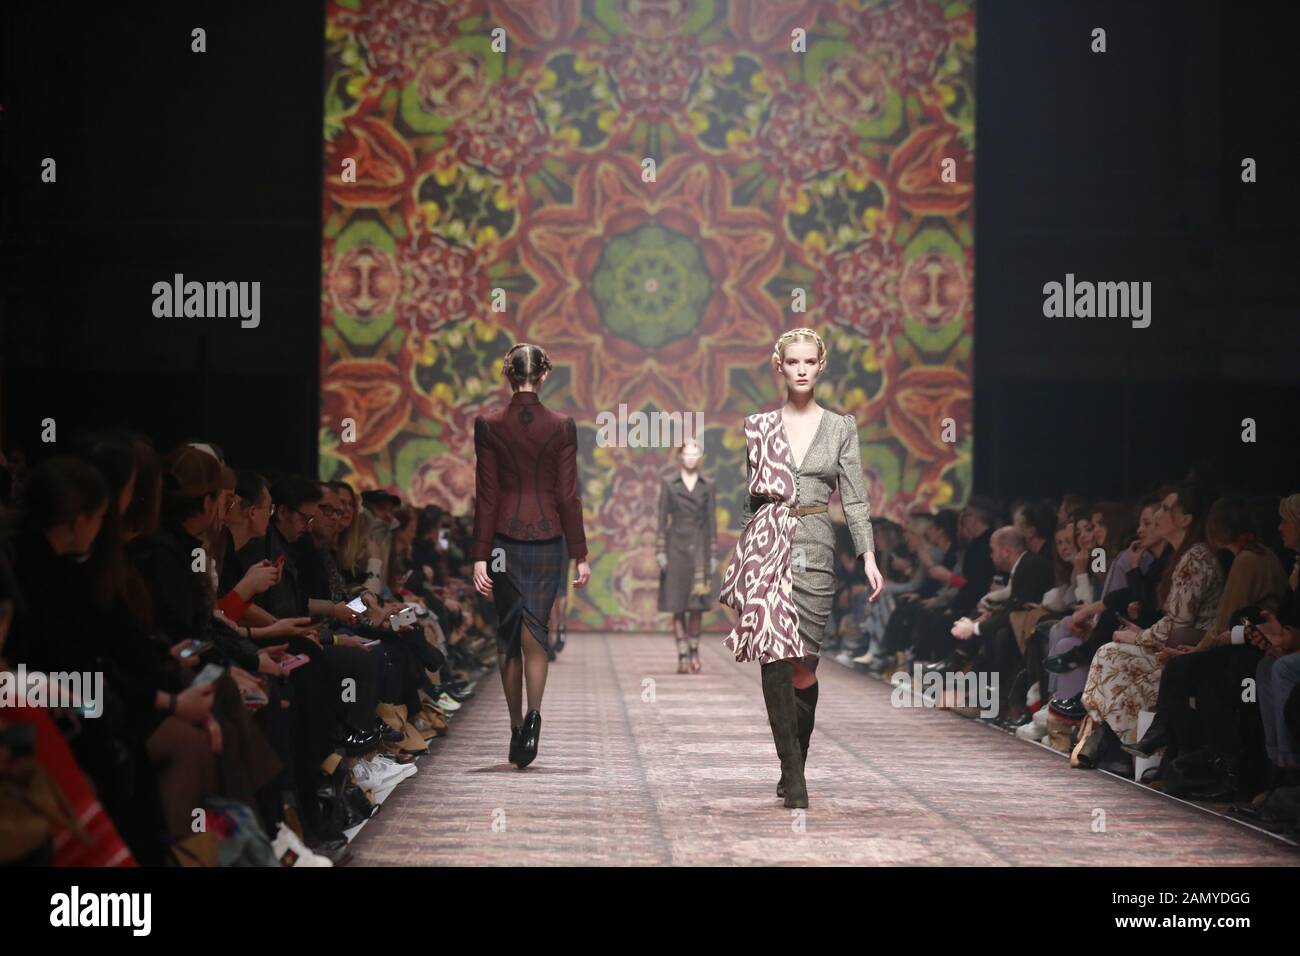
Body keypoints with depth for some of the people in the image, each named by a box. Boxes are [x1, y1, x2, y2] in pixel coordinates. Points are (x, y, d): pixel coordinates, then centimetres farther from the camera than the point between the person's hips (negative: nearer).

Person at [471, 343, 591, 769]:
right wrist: (580, 554, 4)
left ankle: (516, 729, 16)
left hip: (504, 539, 0)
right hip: (548, 538, 0)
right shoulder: (562, 427, -3)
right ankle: (533, 715, -22)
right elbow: (568, 496, -2)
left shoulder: (488, 426, -3)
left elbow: (485, 496, -4)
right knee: (537, 629, 2)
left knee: (508, 634, 12)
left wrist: (480, 556, -1)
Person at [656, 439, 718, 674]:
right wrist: (660, 551, -5)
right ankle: (683, 657, 0)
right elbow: (662, 519, 3)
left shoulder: (707, 486, 9)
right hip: (676, 546, -1)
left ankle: (694, 650, 14)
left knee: (697, 604, -6)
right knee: (677, 605, -3)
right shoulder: (668, 484, 5)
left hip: (699, 547, 1)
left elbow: (711, 521, 8)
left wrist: (713, 555, 3)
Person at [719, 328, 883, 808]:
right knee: (776, 655, -13)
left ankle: (794, 768, 17)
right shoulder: (759, 426, 9)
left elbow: (854, 499, 7)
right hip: (767, 546, -1)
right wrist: (743, 556, 14)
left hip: (815, 547, 1)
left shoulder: (840, 428, 9)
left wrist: (869, 558, -2)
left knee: (803, 663, 0)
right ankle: (793, 775, -13)